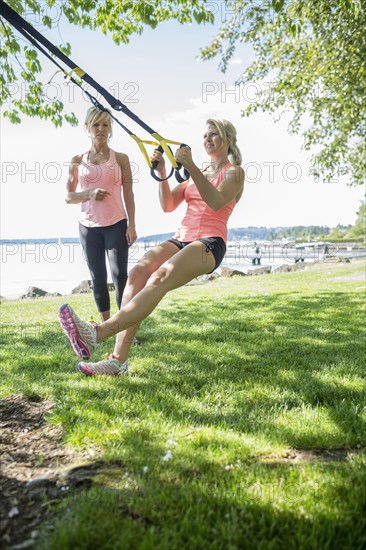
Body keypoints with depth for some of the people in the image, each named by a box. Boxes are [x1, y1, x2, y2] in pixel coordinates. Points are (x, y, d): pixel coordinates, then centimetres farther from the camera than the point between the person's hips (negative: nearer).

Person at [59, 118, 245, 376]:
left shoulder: (235, 172, 9)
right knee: (138, 272, -24)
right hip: (182, 239, 6)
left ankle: (96, 334, -48)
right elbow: (168, 205, 16)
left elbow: (217, 202, -13)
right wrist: (162, 173, 2)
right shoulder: (196, 174, 27)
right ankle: (119, 360, -31)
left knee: (160, 278, -33)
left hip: (209, 244, -5)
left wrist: (191, 167, -20)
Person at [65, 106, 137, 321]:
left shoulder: (120, 158, 5)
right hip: (88, 227, 2)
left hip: (116, 225, -2)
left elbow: (128, 194, 3)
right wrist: (89, 194, -12)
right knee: (98, 279, 6)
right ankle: (106, 325, 16)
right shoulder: (77, 161, 8)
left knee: (119, 276, -7)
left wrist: (132, 225, -5)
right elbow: (68, 197, 7)